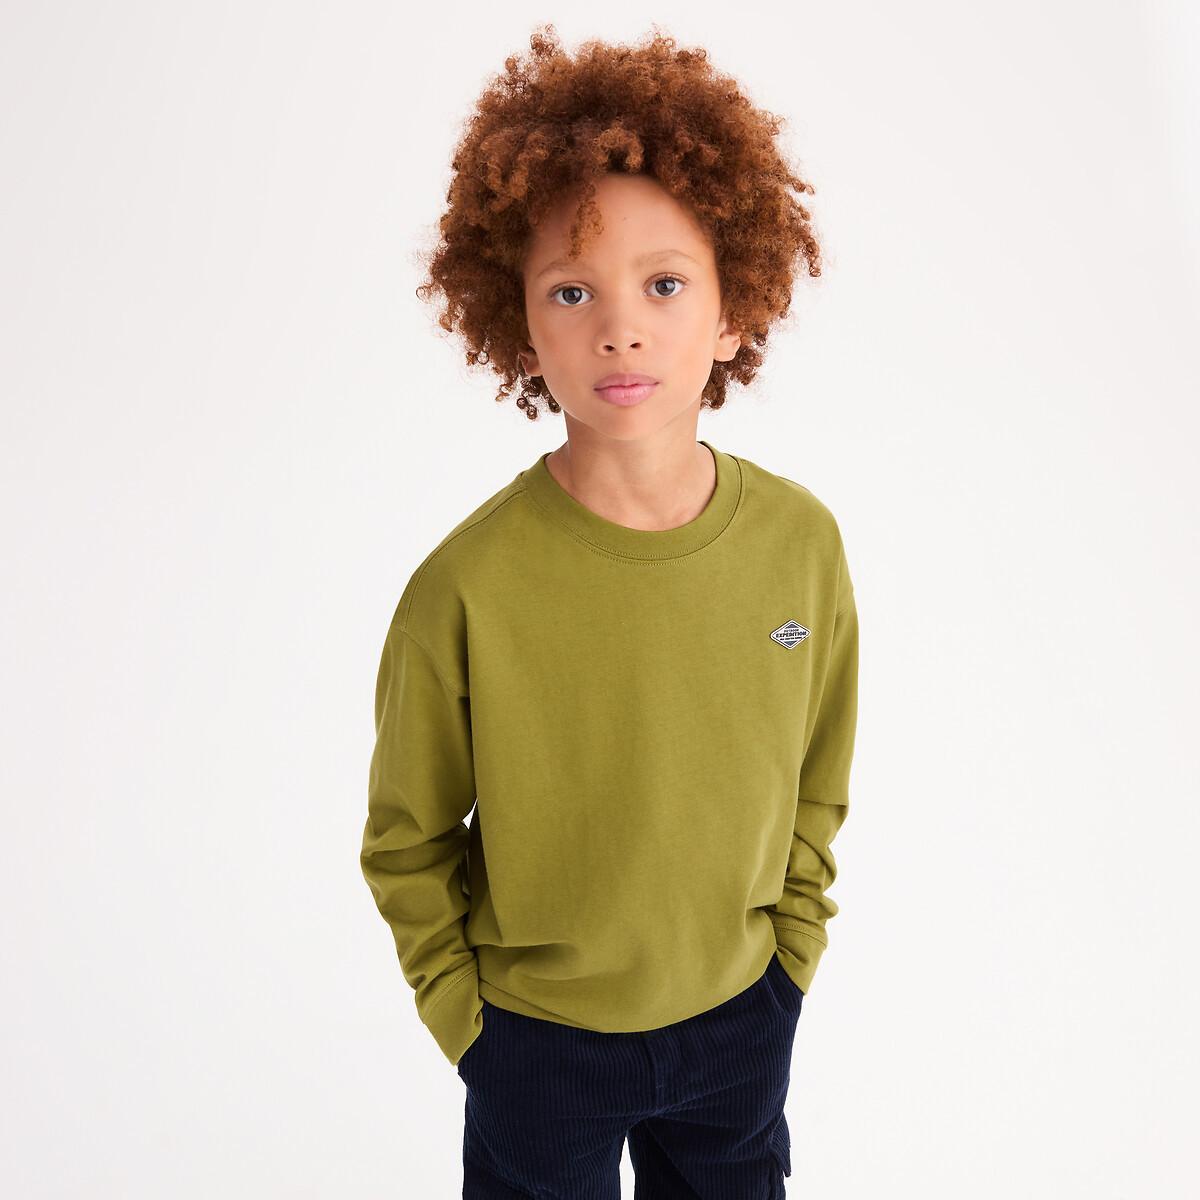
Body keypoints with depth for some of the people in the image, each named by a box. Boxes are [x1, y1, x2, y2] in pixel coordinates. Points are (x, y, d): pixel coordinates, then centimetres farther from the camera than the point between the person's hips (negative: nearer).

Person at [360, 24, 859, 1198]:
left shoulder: (802, 542, -17)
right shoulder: (465, 588, -27)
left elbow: (817, 780, -1)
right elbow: (407, 838, -11)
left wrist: (791, 945, 4)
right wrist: (462, 1009, -4)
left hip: (740, 1014, 3)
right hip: (537, 1032, -2)